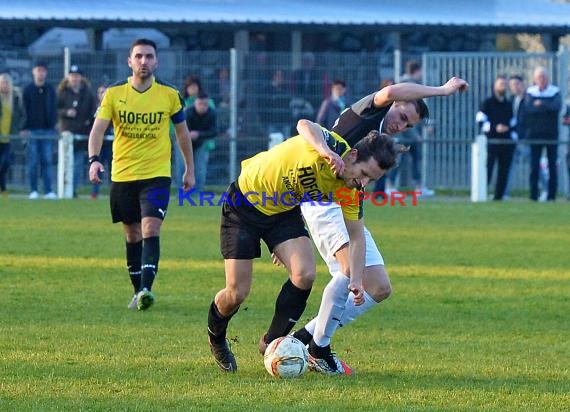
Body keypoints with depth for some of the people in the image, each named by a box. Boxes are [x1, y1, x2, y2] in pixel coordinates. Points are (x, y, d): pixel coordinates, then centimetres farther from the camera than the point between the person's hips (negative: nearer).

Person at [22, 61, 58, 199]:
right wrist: (25, 128, -8)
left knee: (47, 161, -1)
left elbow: (54, 109, 11)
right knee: (33, 162, -1)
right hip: (32, 130, -2)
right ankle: (33, 190, 3)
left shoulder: (50, 89, 10)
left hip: (47, 130, 2)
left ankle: (48, 191, -2)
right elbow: (24, 110, 1)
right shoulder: (28, 89, 3)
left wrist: (53, 125, -1)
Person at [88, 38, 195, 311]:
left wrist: (189, 169, 14)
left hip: (157, 175, -2)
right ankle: (138, 291, 19)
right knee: (132, 235, 9)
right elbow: (98, 129, -10)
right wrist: (94, 159, -27)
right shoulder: (114, 93, -2)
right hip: (122, 175, 2)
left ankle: (146, 288, -27)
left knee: (150, 229, -18)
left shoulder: (169, 94, -1)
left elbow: (182, 132, 11)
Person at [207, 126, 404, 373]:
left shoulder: (350, 190, -11)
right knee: (237, 293, -6)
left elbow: (356, 235, -2)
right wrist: (329, 153, -62)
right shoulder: (330, 145, -29)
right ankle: (216, 338, 28)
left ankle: (272, 342, 5)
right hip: (245, 203, -5)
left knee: (305, 275, -17)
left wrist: (356, 279, -14)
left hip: (284, 212, 5)